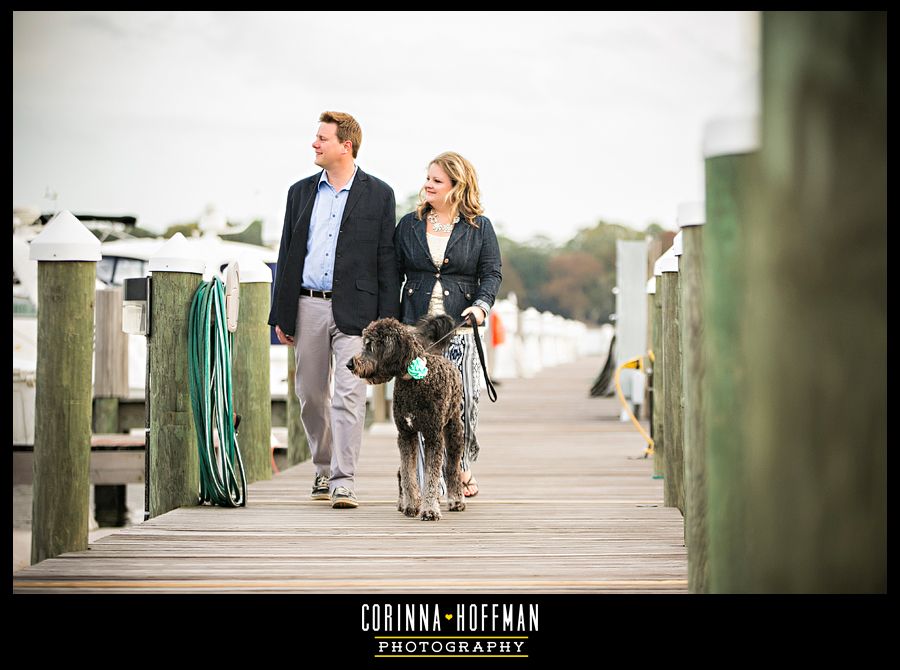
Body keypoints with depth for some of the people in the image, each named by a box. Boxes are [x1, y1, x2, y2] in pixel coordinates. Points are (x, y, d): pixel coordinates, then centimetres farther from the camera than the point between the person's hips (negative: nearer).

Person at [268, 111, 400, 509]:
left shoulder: (378, 195, 2)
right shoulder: (301, 192, 12)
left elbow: (387, 260, 1)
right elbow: (287, 254, 13)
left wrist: (386, 319, -5)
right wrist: (280, 314, 7)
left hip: (354, 309, -4)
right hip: (308, 307, 4)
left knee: (349, 395, -11)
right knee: (310, 395, 9)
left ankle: (344, 483, -12)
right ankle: (324, 470, 26)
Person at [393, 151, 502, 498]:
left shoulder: (479, 227, 7)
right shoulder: (409, 224, 12)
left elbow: (491, 273, 5)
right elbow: (393, 274, 13)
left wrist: (482, 305, -14)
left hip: (459, 330, -1)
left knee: (463, 401, -8)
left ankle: (463, 469, 13)